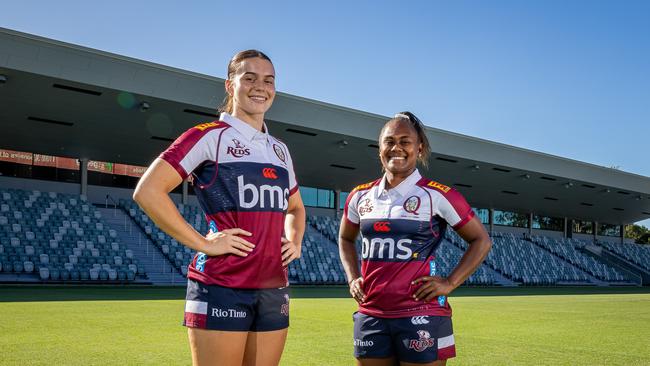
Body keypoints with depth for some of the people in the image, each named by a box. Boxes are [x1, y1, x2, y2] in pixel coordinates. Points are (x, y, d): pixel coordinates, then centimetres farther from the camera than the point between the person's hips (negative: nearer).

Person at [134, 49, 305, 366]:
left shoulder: (280, 150, 16)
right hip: (222, 287, -6)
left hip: (274, 290, 7)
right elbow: (147, 192, -13)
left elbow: (295, 207, 31)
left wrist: (295, 240, 11)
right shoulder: (209, 136, -4)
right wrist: (202, 243, -15)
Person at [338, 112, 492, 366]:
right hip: (370, 315, 4)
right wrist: (352, 278, 9)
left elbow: (481, 241, 1)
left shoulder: (437, 195, -6)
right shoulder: (361, 196, 7)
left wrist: (449, 283, -7)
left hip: (421, 315, -4)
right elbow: (345, 239, 24)